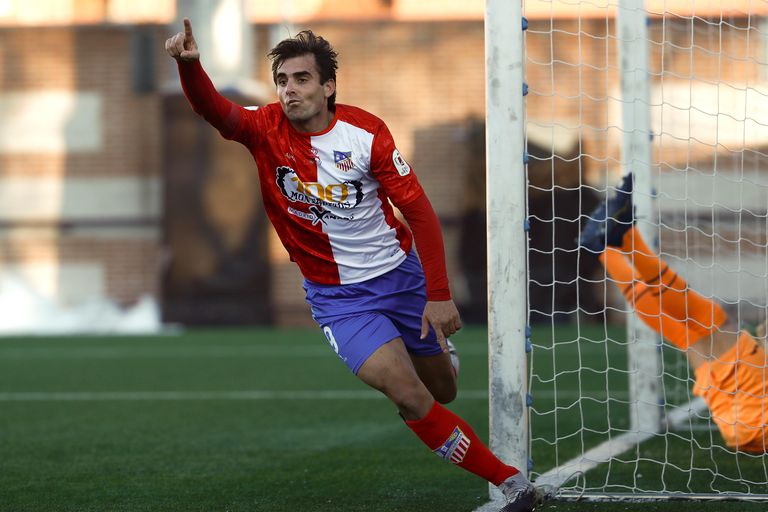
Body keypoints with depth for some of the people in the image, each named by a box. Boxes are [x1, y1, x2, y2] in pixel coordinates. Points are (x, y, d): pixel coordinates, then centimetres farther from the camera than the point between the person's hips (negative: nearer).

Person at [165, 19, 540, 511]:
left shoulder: (366, 132, -13)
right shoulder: (267, 129, -10)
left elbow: (419, 210, -9)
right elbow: (215, 110, -30)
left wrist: (439, 296, -14)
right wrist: (189, 64, -51)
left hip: (401, 274, 1)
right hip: (338, 297, -1)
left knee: (443, 391, 15)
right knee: (406, 392, -21)